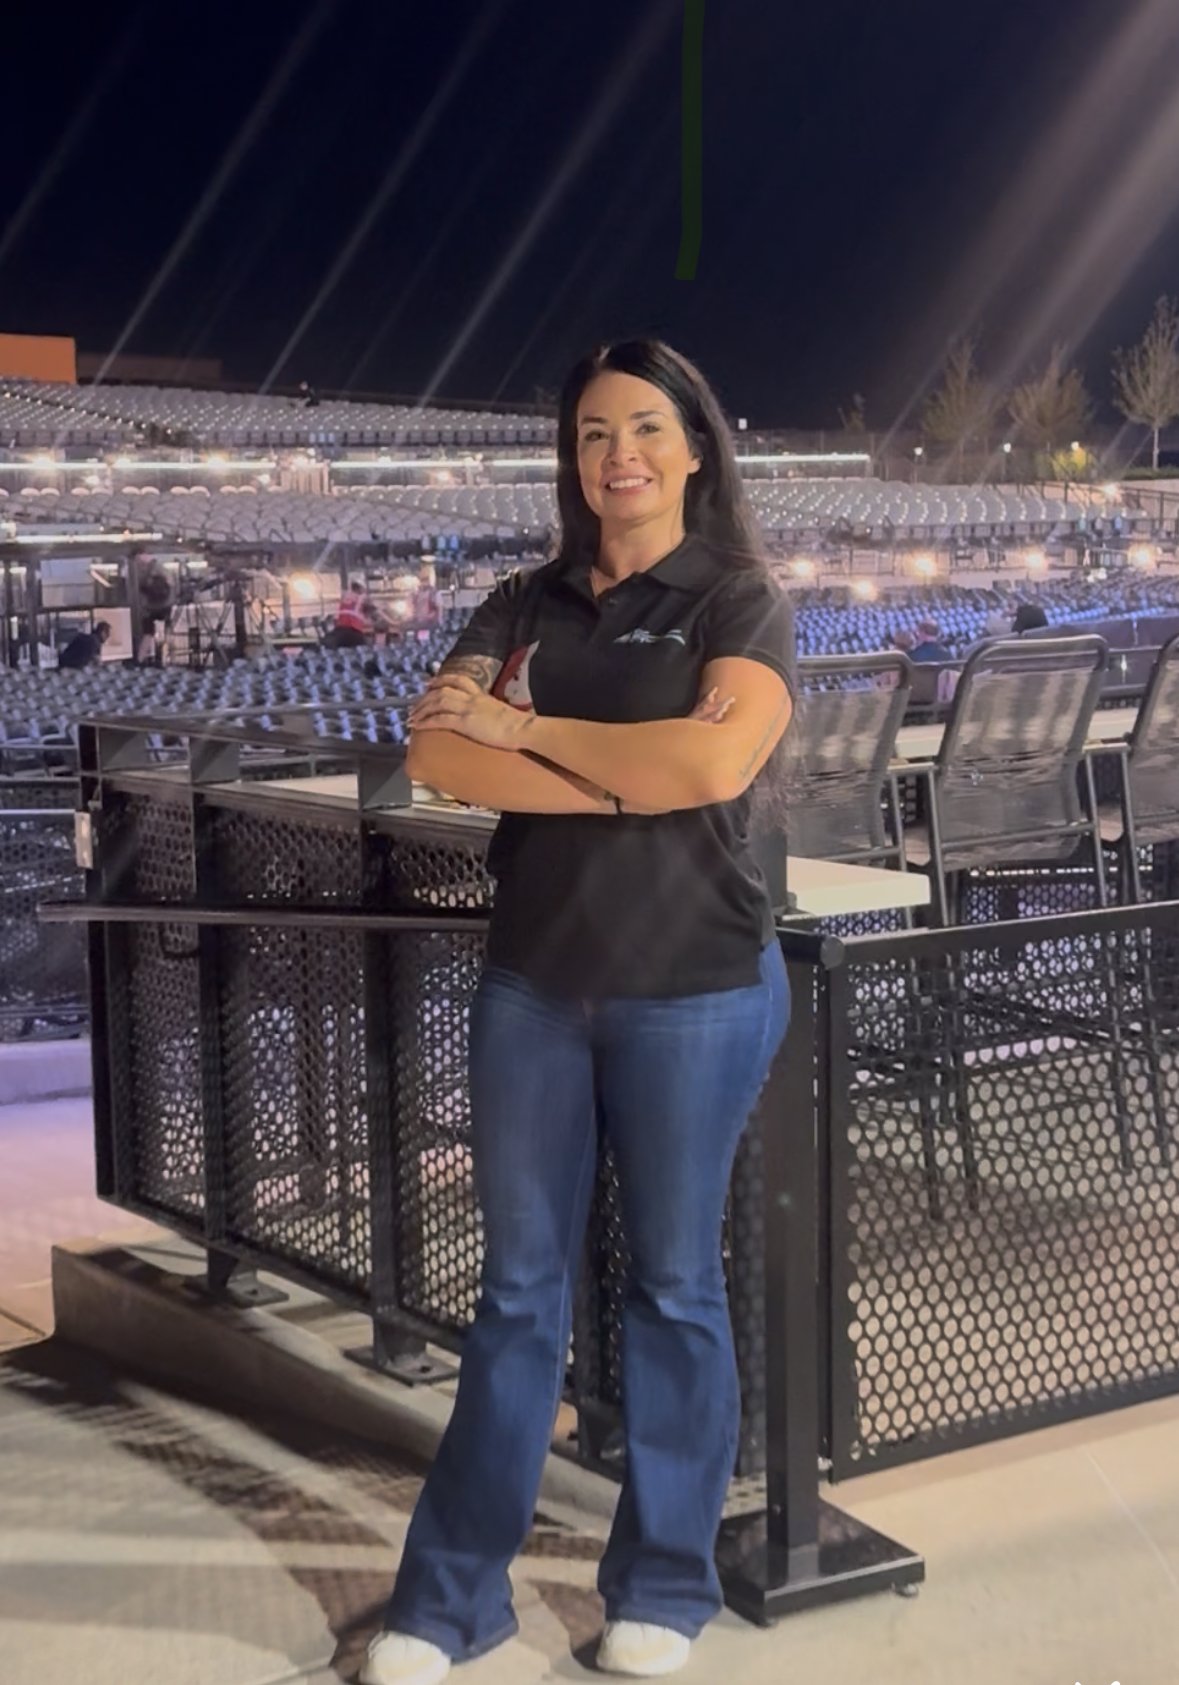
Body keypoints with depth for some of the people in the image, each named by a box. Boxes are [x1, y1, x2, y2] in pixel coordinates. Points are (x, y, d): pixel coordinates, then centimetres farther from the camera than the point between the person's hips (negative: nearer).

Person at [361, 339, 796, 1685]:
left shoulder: (740, 601, -1)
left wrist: (524, 728, -10)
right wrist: (623, 780, -17)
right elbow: (436, 755, -6)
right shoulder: (524, 606, 9)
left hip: (693, 991, -3)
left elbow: (716, 760, -19)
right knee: (518, 1287, 8)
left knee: (673, 1284, 8)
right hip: (532, 984, 3)